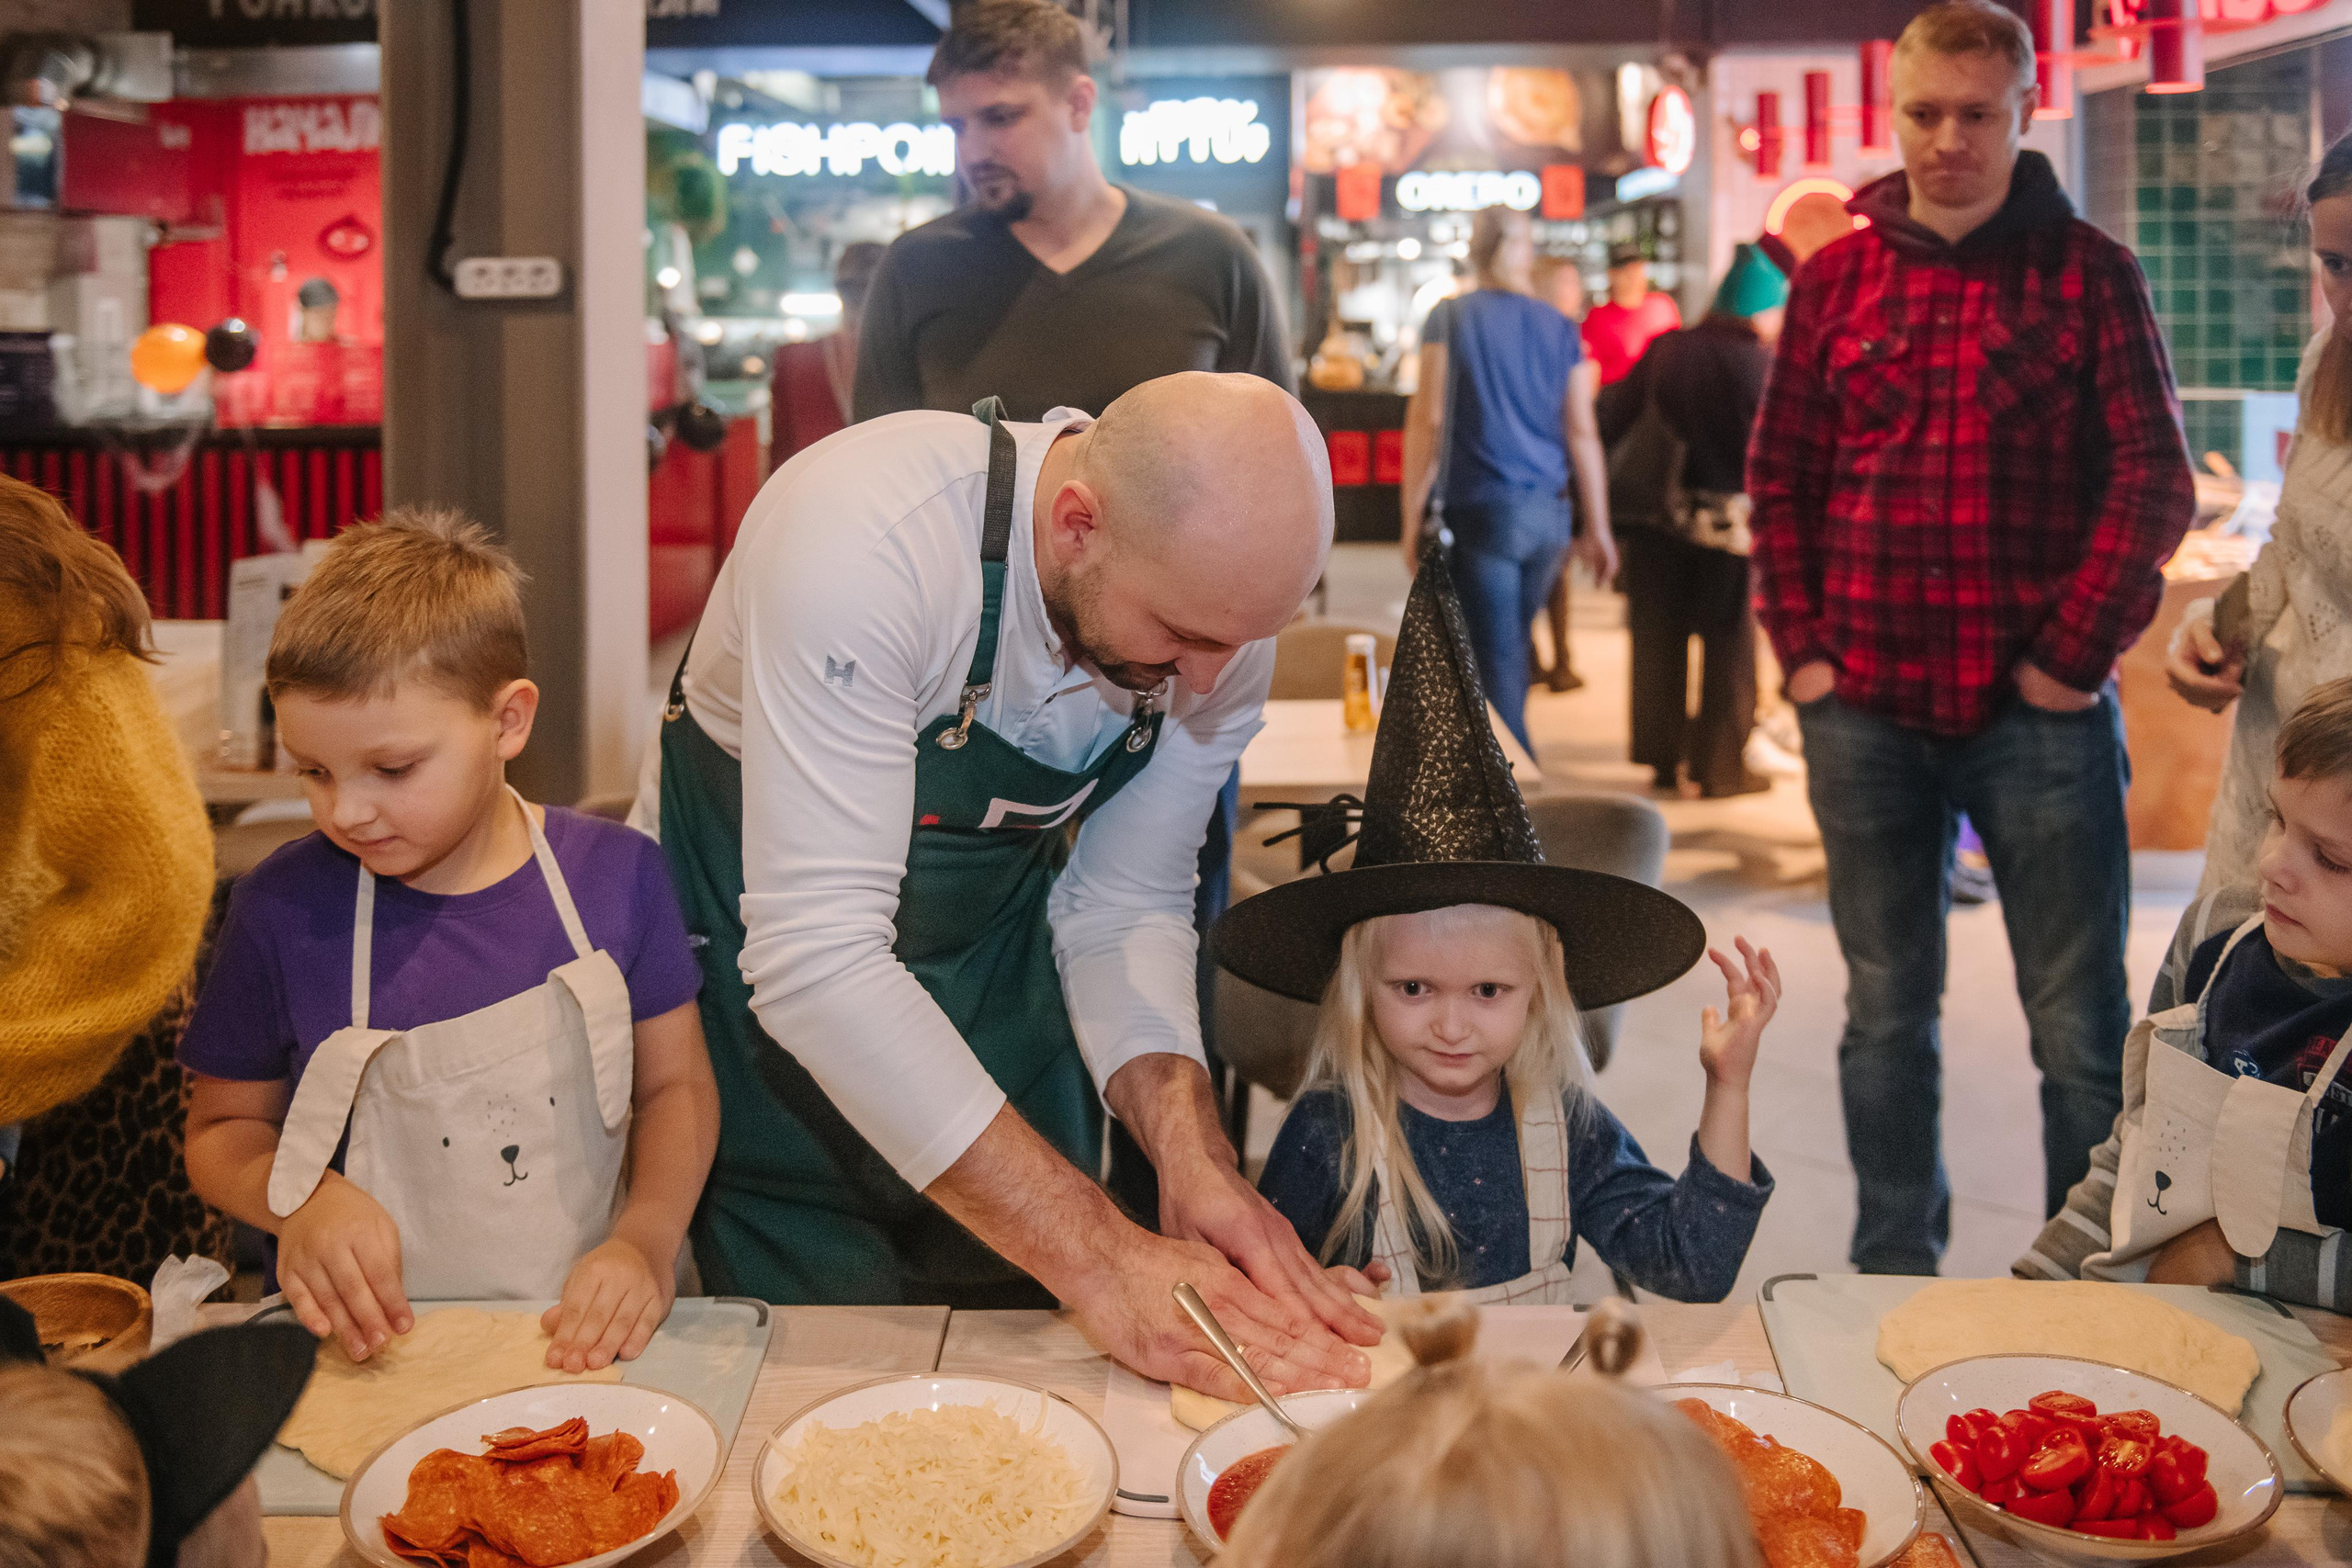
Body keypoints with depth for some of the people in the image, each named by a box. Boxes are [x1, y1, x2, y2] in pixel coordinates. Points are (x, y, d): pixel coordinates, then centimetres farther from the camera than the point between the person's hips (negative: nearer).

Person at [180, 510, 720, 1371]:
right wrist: (303, 1199, -11)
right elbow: (221, 1127, 10)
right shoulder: (285, 908, -3)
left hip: (584, 1337, 0)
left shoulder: (614, 873, 0)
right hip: (376, 1345, 0)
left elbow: (676, 1085, 10)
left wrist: (646, 1242, -6)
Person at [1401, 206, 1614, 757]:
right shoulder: (1560, 327, 7)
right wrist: (1597, 527, 10)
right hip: (1550, 514, 4)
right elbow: (1582, 431, 6)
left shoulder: (1449, 317, -3)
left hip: (1480, 510, -4)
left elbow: (1427, 420, -8)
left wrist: (1413, 516, -4)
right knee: (1512, 642, 19)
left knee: (1497, 656, -2)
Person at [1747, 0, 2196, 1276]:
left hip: (2040, 712, -2)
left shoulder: (2089, 272, 1)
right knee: (1886, 1013, 12)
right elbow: (1779, 477, 9)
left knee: (2081, 1027, 3)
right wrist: (1801, 651, 1)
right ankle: (1893, 1266, 27)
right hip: (1867, 715, 2)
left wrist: (2074, 656, -10)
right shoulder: (1835, 278, 8)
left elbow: (2155, 481, -3)